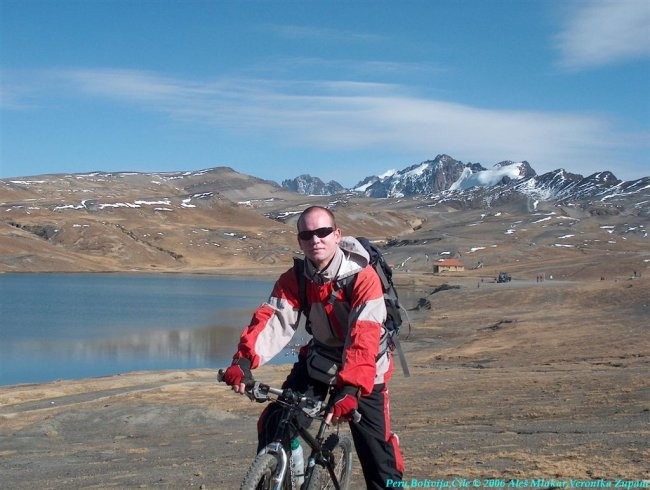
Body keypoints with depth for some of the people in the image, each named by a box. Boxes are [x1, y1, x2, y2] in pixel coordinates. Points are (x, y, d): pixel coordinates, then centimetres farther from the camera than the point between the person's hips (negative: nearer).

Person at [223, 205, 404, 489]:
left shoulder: (363, 277, -26)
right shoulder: (294, 279, -12)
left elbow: (364, 338, -35)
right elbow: (271, 319, -25)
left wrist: (350, 388, -48)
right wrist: (243, 360, -43)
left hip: (362, 367, -4)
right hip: (319, 359, 4)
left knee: (374, 445, -7)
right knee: (274, 424, -5)